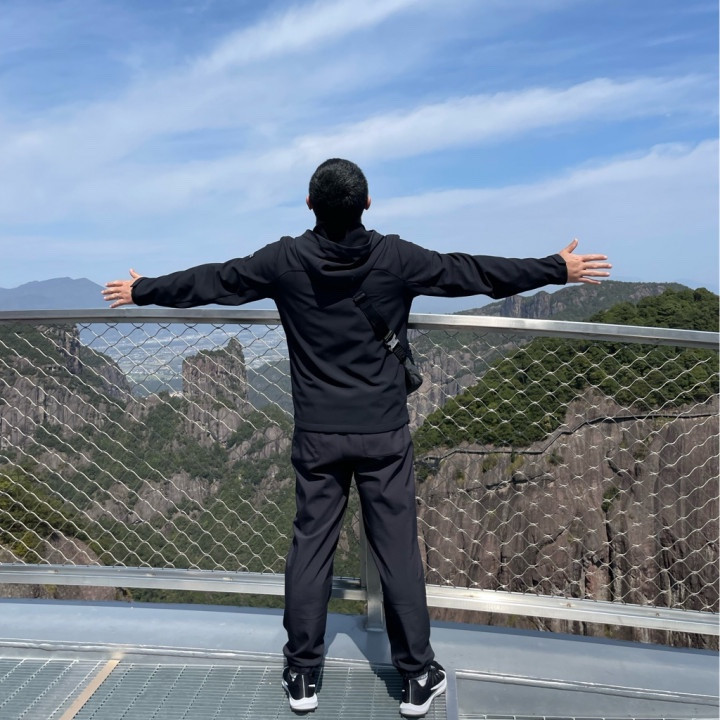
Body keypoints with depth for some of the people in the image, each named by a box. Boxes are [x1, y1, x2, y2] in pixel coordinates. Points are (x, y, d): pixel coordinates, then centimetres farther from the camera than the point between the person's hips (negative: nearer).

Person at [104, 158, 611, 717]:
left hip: (316, 436, 1)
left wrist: (141, 291, 23)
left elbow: (209, 281, 6)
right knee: (398, 551, 7)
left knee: (310, 549, 11)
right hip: (384, 434, -1)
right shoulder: (395, 258, -8)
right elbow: (473, 272, 0)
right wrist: (559, 269, 13)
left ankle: (302, 675, 24)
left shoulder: (285, 260, -5)